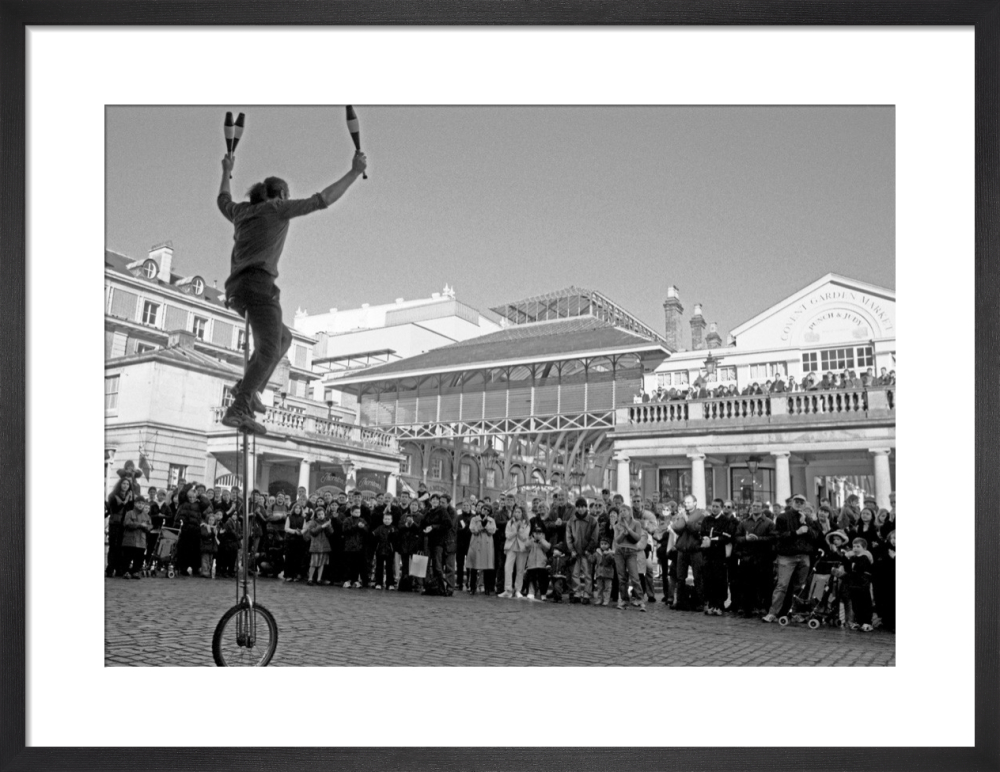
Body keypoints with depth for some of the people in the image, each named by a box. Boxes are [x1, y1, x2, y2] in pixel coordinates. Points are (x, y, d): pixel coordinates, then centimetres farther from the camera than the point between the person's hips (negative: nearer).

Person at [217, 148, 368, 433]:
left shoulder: (241, 211, 25)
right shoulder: (276, 208, 7)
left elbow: (223, 201, 50)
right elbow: (322, 200, 2)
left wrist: (226, 171, 66)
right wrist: (355, 172, 8)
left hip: (237, 289, 8)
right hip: (259, 284, -8)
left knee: (283, 338, 23)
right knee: (269, 351, -19)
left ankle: (247, 387, 4)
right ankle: (238, 410, -36)